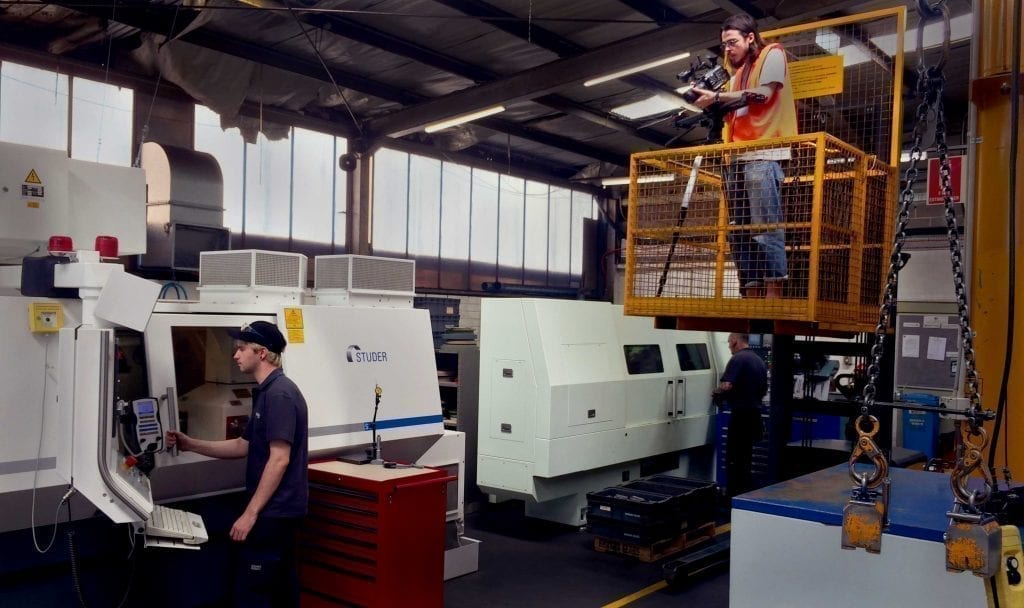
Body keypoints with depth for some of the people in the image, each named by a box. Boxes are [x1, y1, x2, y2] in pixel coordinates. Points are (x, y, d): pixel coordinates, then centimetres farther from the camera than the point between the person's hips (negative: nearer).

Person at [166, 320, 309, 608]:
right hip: (280, 508, 10)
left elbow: (280, 460, -23)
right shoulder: (268, 392, 14)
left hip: (273, 510, -10)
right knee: (281, 585, 15)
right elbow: (243, 446, 17)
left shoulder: (279, 394, -18)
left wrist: (250, 513, -21)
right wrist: (190, 444, 11)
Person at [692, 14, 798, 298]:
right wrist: (712, 107, 3)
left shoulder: (772, 54, 7)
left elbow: (763, 94, -8)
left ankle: (773, 294, -15)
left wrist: (717, 97, -8)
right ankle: (750, 297, 1)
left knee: (765, 227, -14)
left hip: (763, 156, -8)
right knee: (740, 232, 1)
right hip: (738, 159, 8)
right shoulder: (737, 76, 28)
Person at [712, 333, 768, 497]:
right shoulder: (759, 361, 14)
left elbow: (726, 385, -25)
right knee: (746, 457, 17)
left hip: (740, 415, -9)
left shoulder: (738, 359, -14)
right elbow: (764, 390, 21)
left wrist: (717, 394, -6)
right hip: (755, 413, 9)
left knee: (734, 459, -3)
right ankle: (747, 493, 24)